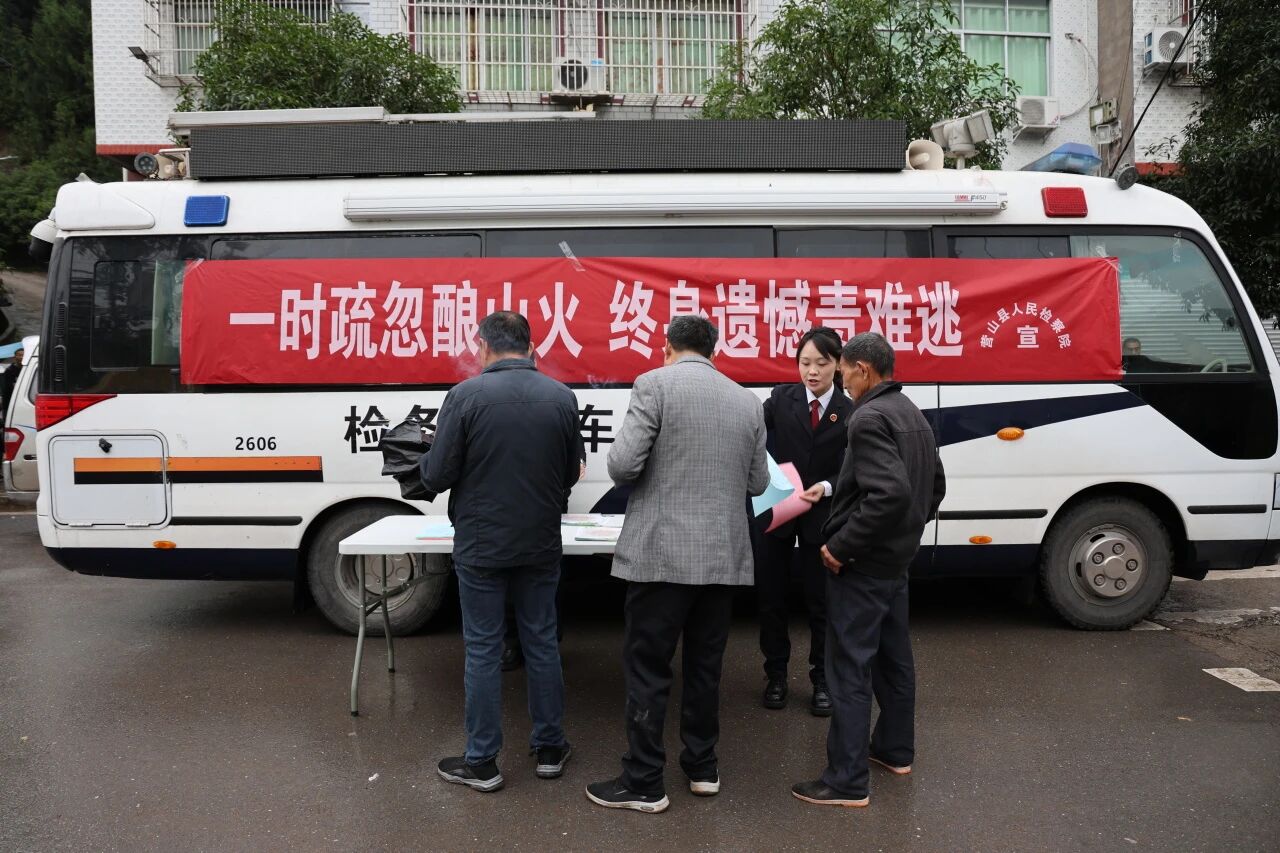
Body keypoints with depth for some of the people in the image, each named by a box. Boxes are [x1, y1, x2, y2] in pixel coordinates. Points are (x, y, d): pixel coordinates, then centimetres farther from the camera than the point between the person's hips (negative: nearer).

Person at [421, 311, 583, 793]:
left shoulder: (466, 395, -13)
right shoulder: (562, 398, -2)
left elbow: (437, 476, -12)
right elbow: (571, 474, 5)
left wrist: (429, 459, 10)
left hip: (481, 546, -3)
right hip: (540, 545, 3)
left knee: (483, 650, 7)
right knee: (542, 643, 15)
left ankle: (482, 763, 18)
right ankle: (549, 749, 27)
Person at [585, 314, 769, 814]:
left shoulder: (654, 384, -7)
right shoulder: (747, 401, 9)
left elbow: (623, 465, -14)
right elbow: (757, 483, 12)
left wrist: (658, 472, 8)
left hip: (662, 553, -5)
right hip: (724, 557, 5)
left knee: (646, 667, 4)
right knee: (705, 664, 17)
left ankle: (643, 783, 12)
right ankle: (702, 767, 28)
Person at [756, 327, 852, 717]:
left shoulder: (849, 413, -2)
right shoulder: (781, 397, -2)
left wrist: (825, 488, -25)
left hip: (820, 518, 0)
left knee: (820, 601, 9)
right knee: (770, 597, 9)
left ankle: (821, 680, 24)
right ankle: (776, 675, 26)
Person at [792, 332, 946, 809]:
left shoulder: (870, 418, -19)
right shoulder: (912, 415, 12)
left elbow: (890, 493, -30)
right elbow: (935, 486, 18)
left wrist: (841, 546, -23)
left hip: (862, 564, -10)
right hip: (896, 558, 10)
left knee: (850, 669, -4)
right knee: (892, 656, 20)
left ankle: (847, 782, 2)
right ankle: (895, 751, 35)